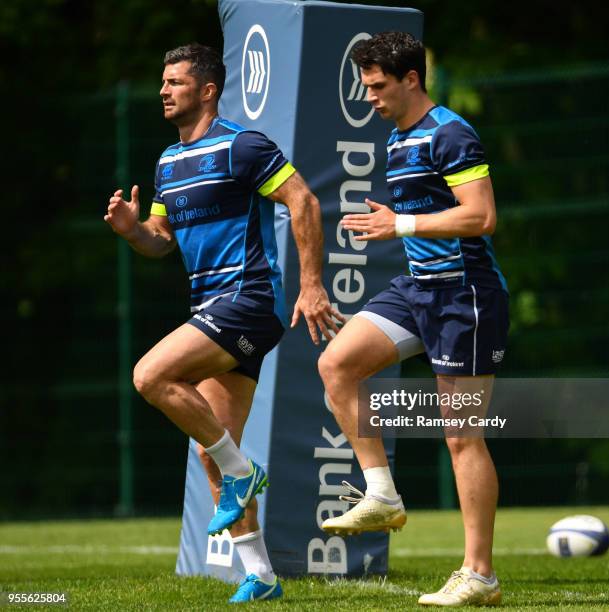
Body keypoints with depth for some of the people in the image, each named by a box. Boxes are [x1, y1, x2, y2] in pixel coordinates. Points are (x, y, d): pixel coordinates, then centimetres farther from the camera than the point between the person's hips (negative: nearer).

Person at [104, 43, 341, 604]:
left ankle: (240, 471, -8)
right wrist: (133, 229, 0)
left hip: (248, 297, -9)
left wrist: (312, 285, -17)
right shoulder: (168, 163, 17)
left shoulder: (240, 146, -9)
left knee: (152, 375, -23)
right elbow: (162, 241, 23)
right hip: (212, 305, 9)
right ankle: (260, 576, 9)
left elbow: (304, 202, -12)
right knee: (213, 454, 5)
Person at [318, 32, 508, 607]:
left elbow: (482, 216, -22)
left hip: (464, 293, -9)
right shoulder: (398, 141, 16)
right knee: (336, 363, -5)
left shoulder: (449, 134, -14)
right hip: (418, 286, 9)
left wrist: (402, 224, -19)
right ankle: (381, 496, 0)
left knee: (463, 436, -6)